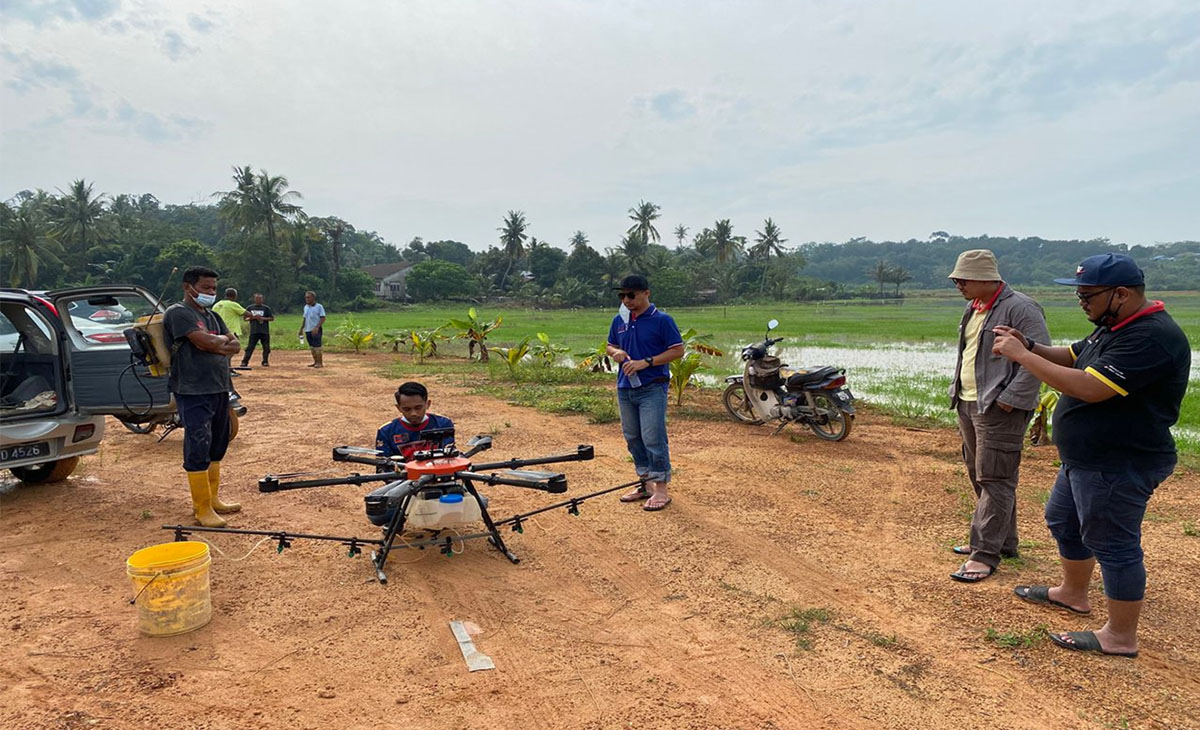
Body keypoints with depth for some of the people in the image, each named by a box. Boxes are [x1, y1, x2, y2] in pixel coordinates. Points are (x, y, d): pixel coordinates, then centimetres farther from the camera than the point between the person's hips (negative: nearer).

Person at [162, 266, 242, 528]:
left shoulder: (212, 316, 18)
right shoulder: (178, 313, -8)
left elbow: (235, 345, 9)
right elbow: (206, 341, -21)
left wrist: (216, 345, -10)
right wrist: (223, 339, -1)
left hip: (219, 389, 9)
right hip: (193, 392, -9)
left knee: (217, 447, 15)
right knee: (198, 449, -6)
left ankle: (212, 499, 26)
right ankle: (202, 508, 1)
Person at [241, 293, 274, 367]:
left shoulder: (266, 308, 5)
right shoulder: (250, 308, 9)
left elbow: (272, 318, 3)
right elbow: (245, 317, 11)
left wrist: (262, 318, -11)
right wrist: (253, 317, -8)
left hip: (265, 331, 0)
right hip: (254, 331, 0)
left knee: (266, 347, 2)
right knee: (250, 347, -5)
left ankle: (265, 362, 14)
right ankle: (244, 362, -4)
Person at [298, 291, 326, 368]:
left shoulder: (319, 307, -6)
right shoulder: (306, 307, 15)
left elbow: (323, 318, -12)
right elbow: (304, 319, 23)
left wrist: (316, 327, -22)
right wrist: (301, 329, 17)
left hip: (316, 330, -7)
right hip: (307, 330, 7)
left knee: (317, 346, -9)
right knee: (312, 347, 10)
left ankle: (320, 363, -5)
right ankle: (315, 362, 17)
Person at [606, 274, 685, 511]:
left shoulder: (662, 320, -8)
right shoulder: (619, 321, 10)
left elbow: (678, 350, -10)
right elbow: (610, 345, 21)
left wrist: (646, 362, -18)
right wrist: (616, 353, -4)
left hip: (652, 388, -7)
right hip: (625, 388, 7)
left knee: (653, 439, -8)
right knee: (633, 439, 13)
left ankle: (661, 490, 2)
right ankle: (646, 483, 26)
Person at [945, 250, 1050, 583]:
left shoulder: (1019, 308, -13)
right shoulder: (973, 309, 15)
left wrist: (1009, 399, -21)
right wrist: (956, 389, 15)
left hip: (999, 409, -9)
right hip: (968, 405, 10)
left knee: (994, 480, -5)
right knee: (979, 477, 16)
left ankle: (985, 555, 0)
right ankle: (1002, 541, 30)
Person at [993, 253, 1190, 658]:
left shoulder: (1152, 337, -25)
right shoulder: (1114, 328, 8)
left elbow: (1090, 388, -32)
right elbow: (1072, 357, 19)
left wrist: (1021, 355, -26)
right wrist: (1030, 346, -1)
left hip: (1119, 468, -11)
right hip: (1084, 458, 11)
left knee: (1113, 545, 1)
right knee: (1063, 521, 24)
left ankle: (1121, 637, 17)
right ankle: (1073, 593, 44)